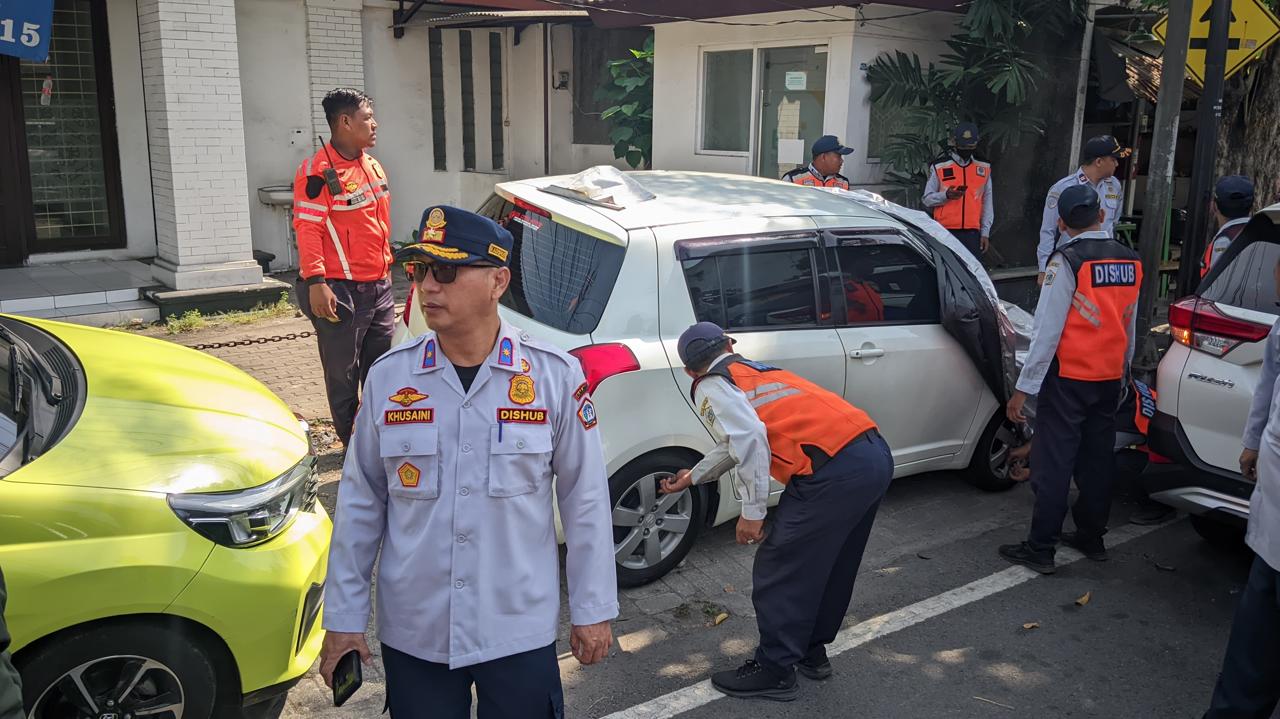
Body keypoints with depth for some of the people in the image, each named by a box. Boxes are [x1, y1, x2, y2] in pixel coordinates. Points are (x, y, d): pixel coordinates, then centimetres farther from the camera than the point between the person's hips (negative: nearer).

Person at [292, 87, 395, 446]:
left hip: (378, 285, 8)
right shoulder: (318, 171, -13)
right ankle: (352, 442, 17)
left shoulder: (372, 166, 13)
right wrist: (316, 283, -23)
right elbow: (308, 229, -18)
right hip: (339, 291, -8)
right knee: (343, 373, 4)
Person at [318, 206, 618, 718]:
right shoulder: (387, 376, -5)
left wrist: (592, 610, 0)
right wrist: (343, 617, 4)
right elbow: (360, 503, 2)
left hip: (520, 631, -1)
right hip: (412, 632, 2)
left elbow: (585, 500, -4)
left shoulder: (555, 376, -10)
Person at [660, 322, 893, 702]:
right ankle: (811, 652, 37)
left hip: (835, 471, -9)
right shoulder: (756, 370, 30)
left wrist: (752, 512, -7)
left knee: (779, 570, 5)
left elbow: (750, 439, -12)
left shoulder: (710, 388, 5)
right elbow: (737, 441, 42)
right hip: (877, 454, 9)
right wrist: (693, 477, 54)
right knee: (829, 564, 23)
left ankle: (775, 670, 16)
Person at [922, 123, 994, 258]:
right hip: (946, 232, -2)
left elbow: (987, 203, 13)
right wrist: (946, 195, -16)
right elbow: (927, 199, 4)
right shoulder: (939, 168, 4)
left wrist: (985, 232, 7)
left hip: (972, 233, 2)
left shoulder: (983, 169, 12)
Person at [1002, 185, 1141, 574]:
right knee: (1096, 460, 16)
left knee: (1053, 463, -2)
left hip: (1068, 378, -6)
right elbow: (1129, 329, 14)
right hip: (1110, 378, 6)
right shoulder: (1131, 261, 5)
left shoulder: (1067, 261, -16)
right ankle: (1092, 537, 28)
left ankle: (1040, 549, 2)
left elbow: (1047, 330, -18)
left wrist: (1023, 388, -15)